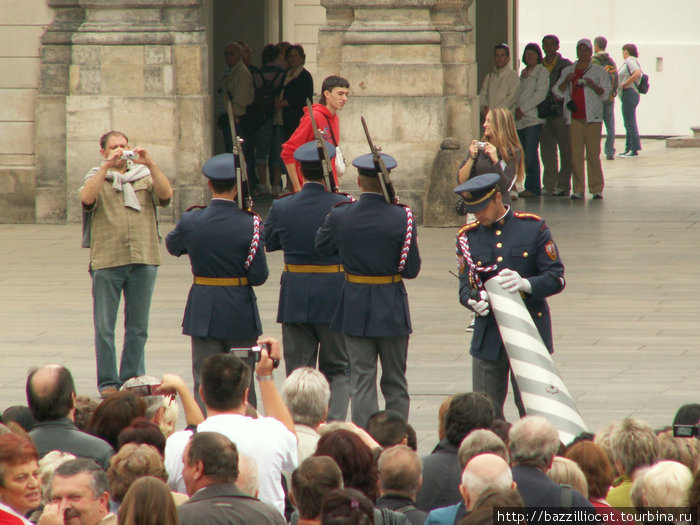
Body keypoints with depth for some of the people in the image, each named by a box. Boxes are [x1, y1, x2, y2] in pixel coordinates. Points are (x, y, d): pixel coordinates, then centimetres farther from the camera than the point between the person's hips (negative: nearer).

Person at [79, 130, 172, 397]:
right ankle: (107, 383, 6)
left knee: (138, 327, 7)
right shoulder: (96, 178, 9)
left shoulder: (144, 176, 13)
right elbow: (86, 198, -12)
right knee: (105, 327, 0)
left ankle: (132, 379, 15)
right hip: (107, 262, -2)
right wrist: (106, 167, -17)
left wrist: (150, 164, -15)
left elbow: (165, 195, -5)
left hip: (143, 260, 2)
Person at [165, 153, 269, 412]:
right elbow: (259, 276, -12)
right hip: (240, 313, -1)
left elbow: (172, 245, 13)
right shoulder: (249, 225, -14)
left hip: (203, 312, 1)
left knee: (204, 382, 6)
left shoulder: (191, 221, -8)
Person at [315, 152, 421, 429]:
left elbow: (322, 246, 9)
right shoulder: (402, 217, -14)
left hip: (355, 310, 1)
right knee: (395, 385, 12)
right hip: (392, 310, -1)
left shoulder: (340, 216, -9)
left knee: (362, 383, 5)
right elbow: (412, 270, -9)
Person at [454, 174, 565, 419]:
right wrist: (474, 302, -22)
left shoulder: (533, 227, -1)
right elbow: (465, 287, 3)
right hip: (489, 336, 2)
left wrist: (526, 284, -24)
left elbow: (556, 278, -4)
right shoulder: (468, 237, 6)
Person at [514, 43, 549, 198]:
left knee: (531, 154, -11)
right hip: (520, 119, 7)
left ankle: (533, 188, -9)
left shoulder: (541, 71, -1)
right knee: (524, 155, 4)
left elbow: (540, 93, -10)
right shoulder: (523, 73, 22)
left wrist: (523, 109, -13)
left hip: (533, 118, -7)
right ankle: (530, 187, 7)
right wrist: (517, 109, 6)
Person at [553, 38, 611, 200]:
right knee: (576, 153, -3)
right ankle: (578, 189, 0)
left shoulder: (599, 71, 11)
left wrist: (592, 85, -13)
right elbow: (558, 92, 14)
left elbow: (605, 94, 5)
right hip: (573, 118, 2)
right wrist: (566, 81, -5)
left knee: (593, 153, -7)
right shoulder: (567, 71, 18)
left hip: (592, 117, -2)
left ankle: (596, 188, -4)